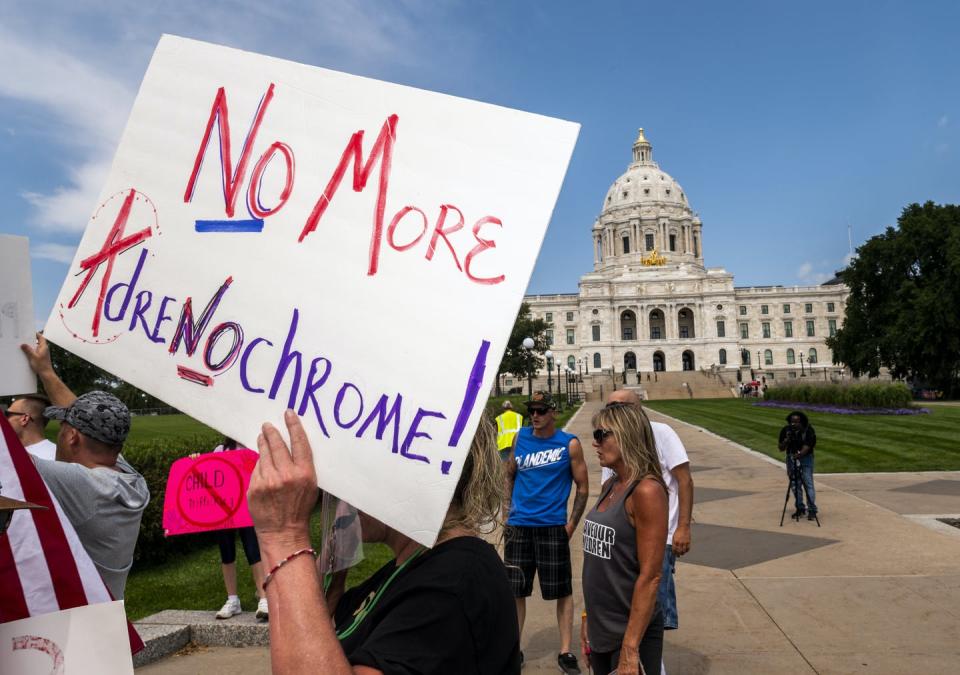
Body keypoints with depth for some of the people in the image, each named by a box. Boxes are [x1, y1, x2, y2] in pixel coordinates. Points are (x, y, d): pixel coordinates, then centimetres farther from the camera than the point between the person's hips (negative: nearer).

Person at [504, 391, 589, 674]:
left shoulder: (569, 444, -5)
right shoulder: (520, 437, 4)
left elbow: (583, 488, -1)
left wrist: (571, 525, -5)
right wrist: (509, 509, 8)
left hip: (552, 527, -3)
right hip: (518, 526, 3)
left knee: (562, 591, 5)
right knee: (516, 590, 10)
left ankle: (565, 651, 20)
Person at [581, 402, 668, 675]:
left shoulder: (646, 491, -19)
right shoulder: (609, 487, 5)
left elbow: (650, 576, -21)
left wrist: (630, 648, -21)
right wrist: (588, 616, 14)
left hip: (630, 632, -7)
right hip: (600, 629, 7)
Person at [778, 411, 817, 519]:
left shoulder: (808, 430, -17)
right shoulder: (786, 430, -8)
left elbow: (806, 447, -23)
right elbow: (781, 448, -5)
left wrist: (797, 456, -40)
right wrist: (786, 440, -24)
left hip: (805, 458, -3)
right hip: (791, 458, 3)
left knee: (808, 484, -10)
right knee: (795, 485, 5)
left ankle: (812, 510, -5)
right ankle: (800, 508, 16)